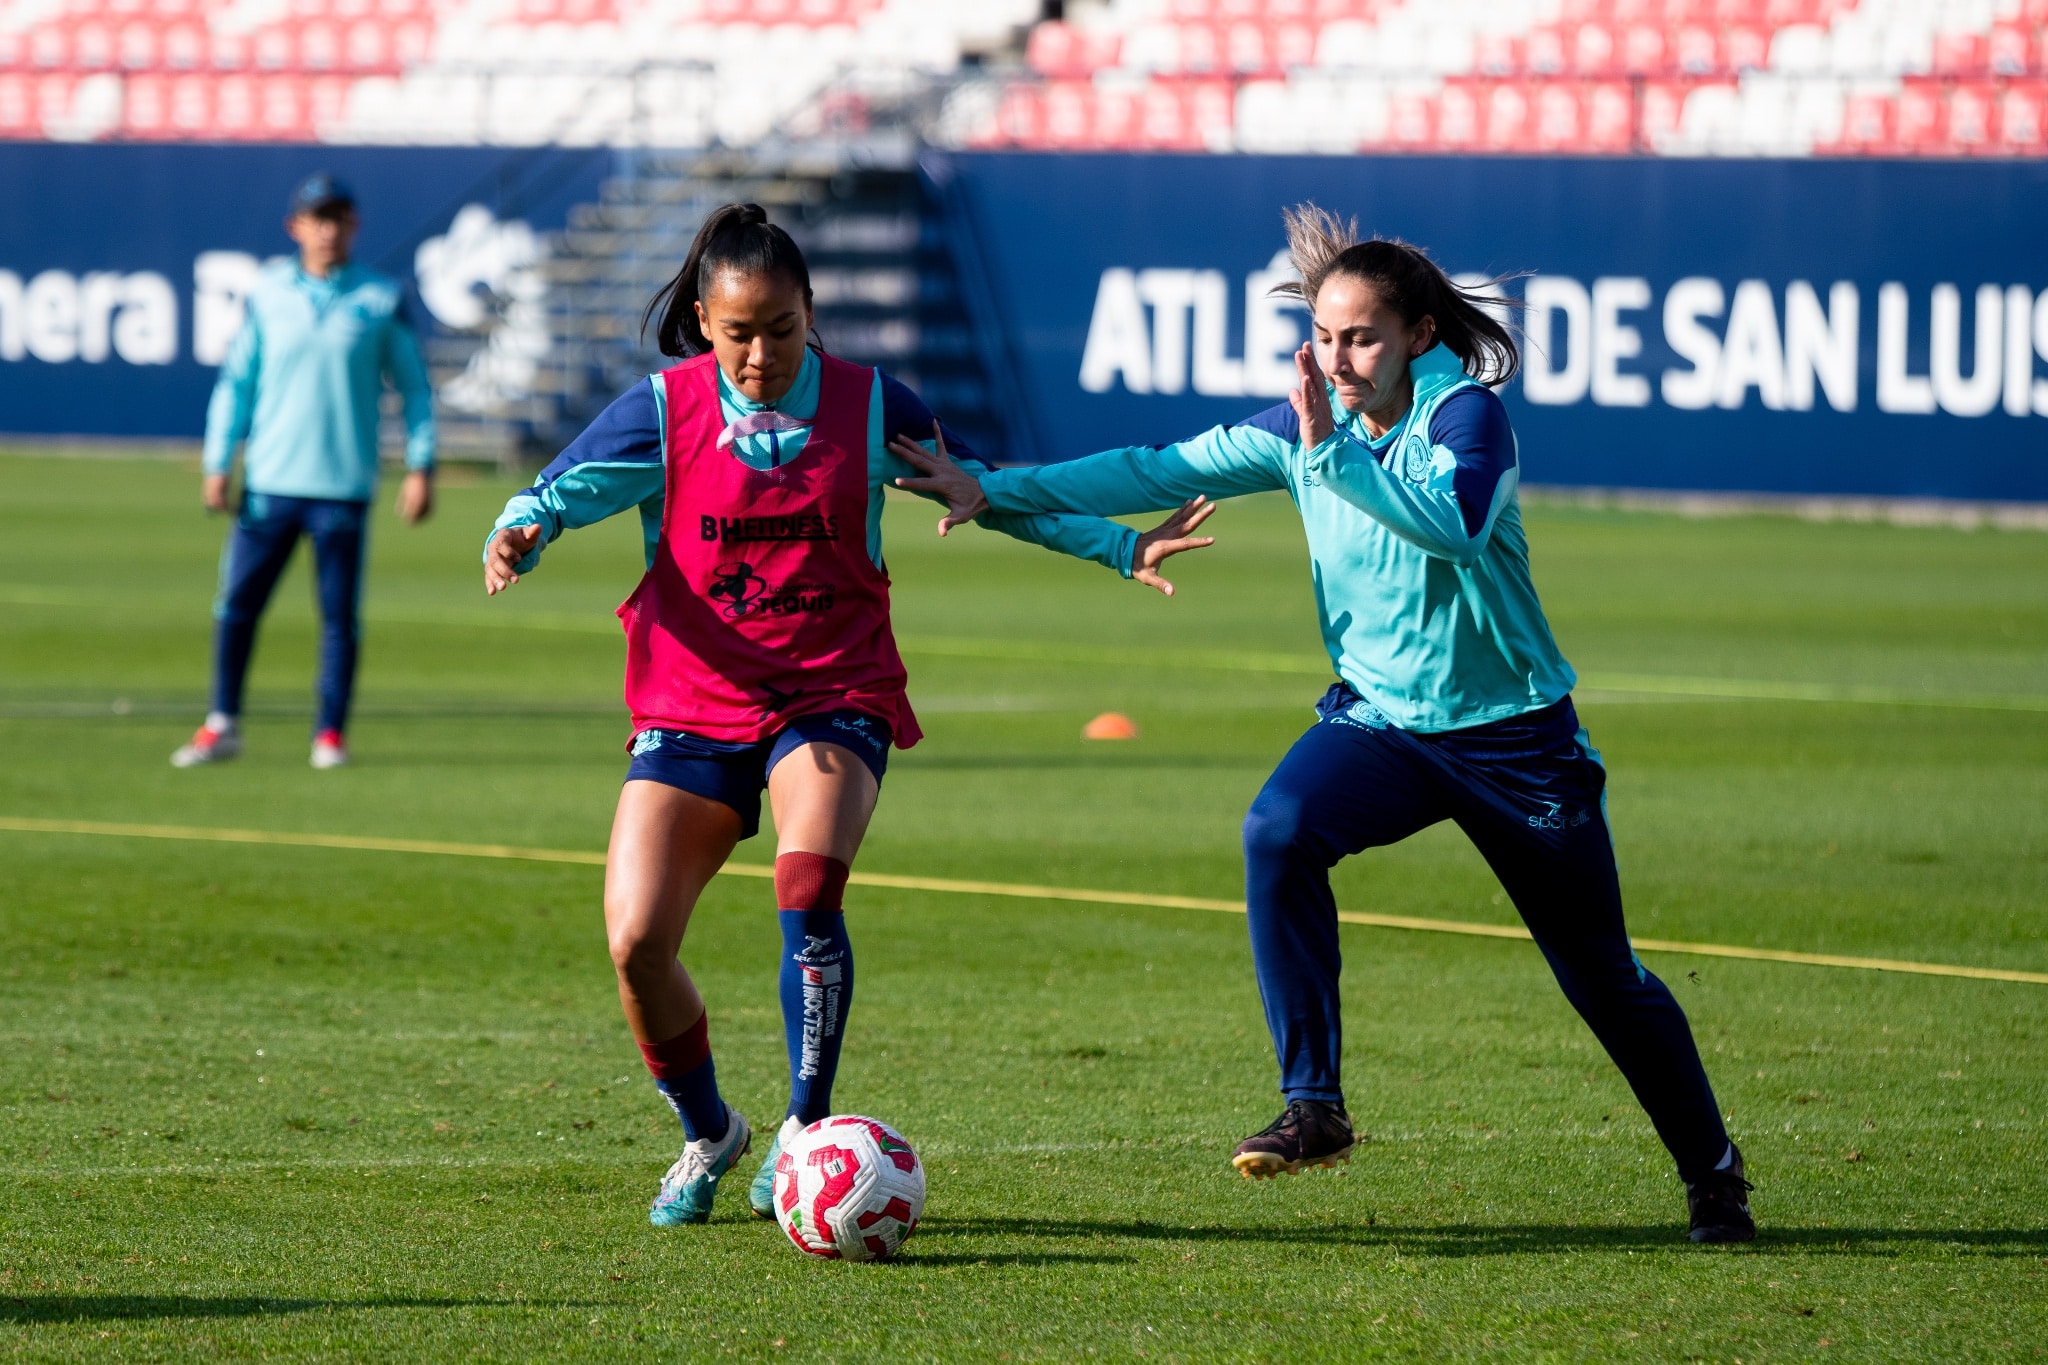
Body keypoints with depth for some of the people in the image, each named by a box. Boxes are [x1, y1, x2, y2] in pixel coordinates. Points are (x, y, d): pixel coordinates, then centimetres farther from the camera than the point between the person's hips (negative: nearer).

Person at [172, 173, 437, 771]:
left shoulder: (382, 299, 3)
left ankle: (331, 733, 10)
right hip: (269, 480, 1)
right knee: (236, 602, 0)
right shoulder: (268, 293, 6)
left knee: (339, 614, 0)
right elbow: (236, 379, 10)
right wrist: (217, 462, 4)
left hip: (343, 487, -1)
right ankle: (222, 726, 11)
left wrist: (420, 467, 0)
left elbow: (414, 386, 7)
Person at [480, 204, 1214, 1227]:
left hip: (833, 699, -1)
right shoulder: (664, 410, -1)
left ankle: (805, 1130, -13)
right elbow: (563, 490, -4)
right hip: (691, 707, 1)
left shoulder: (869, 407, 1)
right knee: (636, 941, -12)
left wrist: (1120, 548, 8)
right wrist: (517, 536, -27)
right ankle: (708, 1134, 17)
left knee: (808, 884, -30)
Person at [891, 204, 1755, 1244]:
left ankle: (1712, 1173, 27)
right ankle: (1312, 1107, -23)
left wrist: (1330, 455, -44)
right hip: (1377, 719, 4)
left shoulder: (1466, 415, -19)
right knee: (1279, 829, -28)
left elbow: (1457, 525, -39)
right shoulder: (1308, 423, -2)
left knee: (1603, 976, 5)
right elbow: (1160, 471, -1)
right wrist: (997, 490, -7)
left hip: (1513, 735, -4)